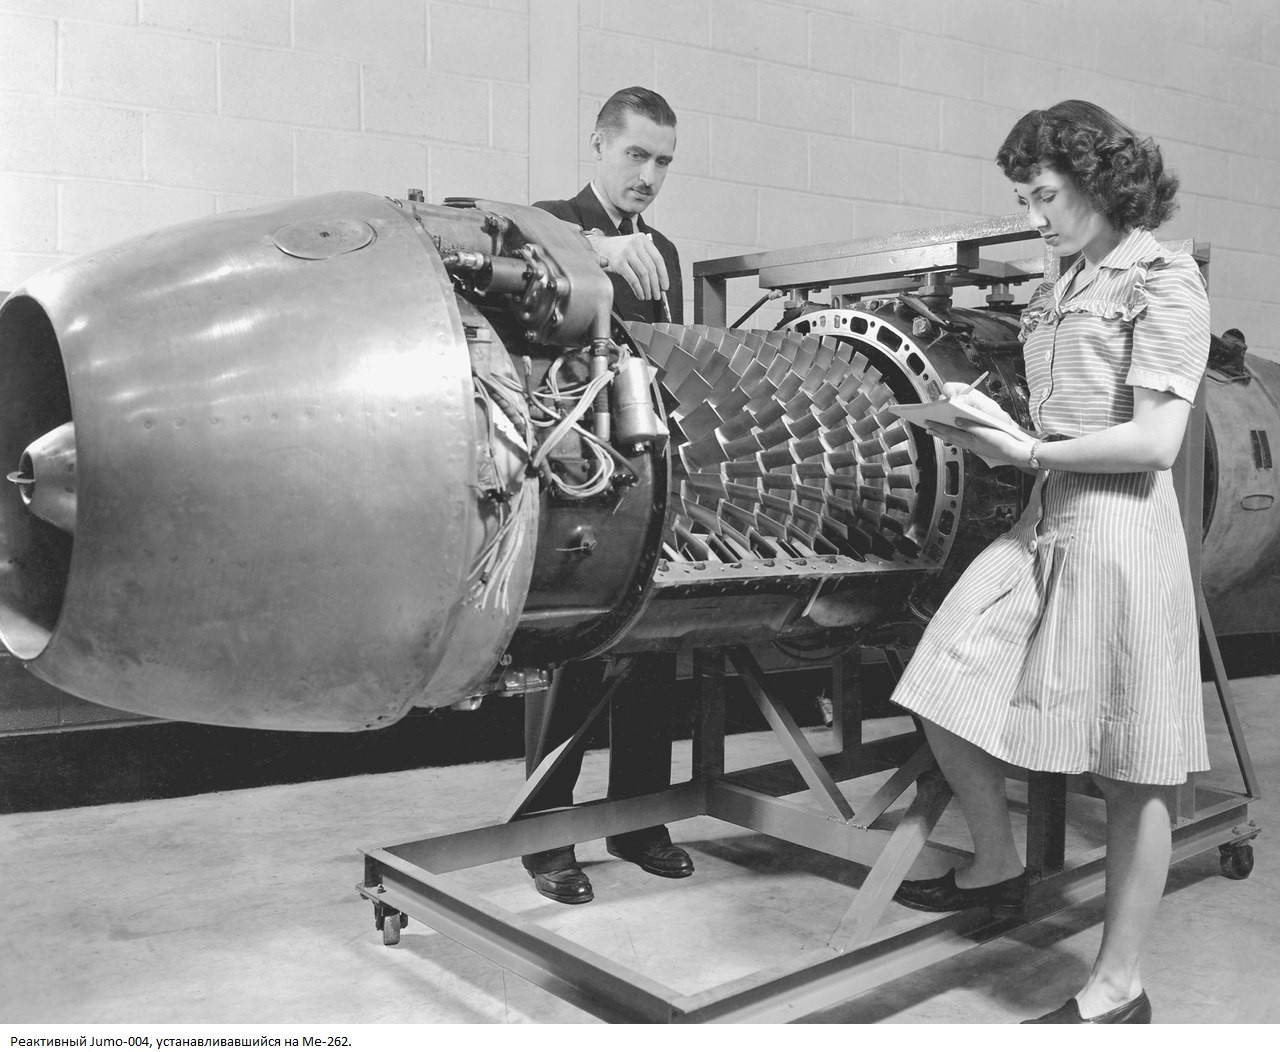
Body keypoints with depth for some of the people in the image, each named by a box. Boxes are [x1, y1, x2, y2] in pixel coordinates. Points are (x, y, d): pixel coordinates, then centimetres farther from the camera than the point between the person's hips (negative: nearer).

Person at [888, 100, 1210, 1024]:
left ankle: (1118, 989, 16)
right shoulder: (1064, 285, 15)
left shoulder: (1164, 281, -7)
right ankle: (997, 868, 31)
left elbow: (1156, 440, -15)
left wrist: (1029, 452, -15)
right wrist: (989, 426, 1)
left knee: (1130, 772, 2)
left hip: (1117, 528, -8)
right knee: (945, 701, 6)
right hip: (1043, 520, 8)